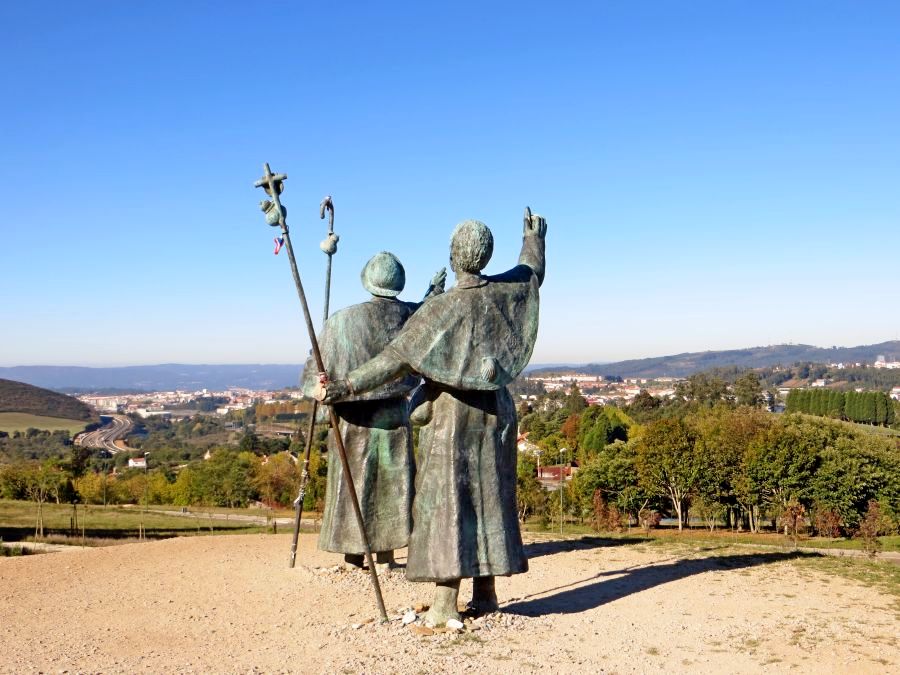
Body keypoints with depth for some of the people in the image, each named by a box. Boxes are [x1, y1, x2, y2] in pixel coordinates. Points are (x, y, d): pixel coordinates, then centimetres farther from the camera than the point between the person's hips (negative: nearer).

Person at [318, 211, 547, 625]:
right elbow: (532, 273, 23)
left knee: (446, 502, -3)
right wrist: (535, 237, 43)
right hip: (494, 411, 6)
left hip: (451, 416, -6)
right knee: (489, 498, 13)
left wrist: (345, 388, -21)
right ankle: (485, 592, 20)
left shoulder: (442, 308, -16)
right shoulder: (504, 292, -1)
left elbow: (399, 358, -21)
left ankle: (445, 603, -4)